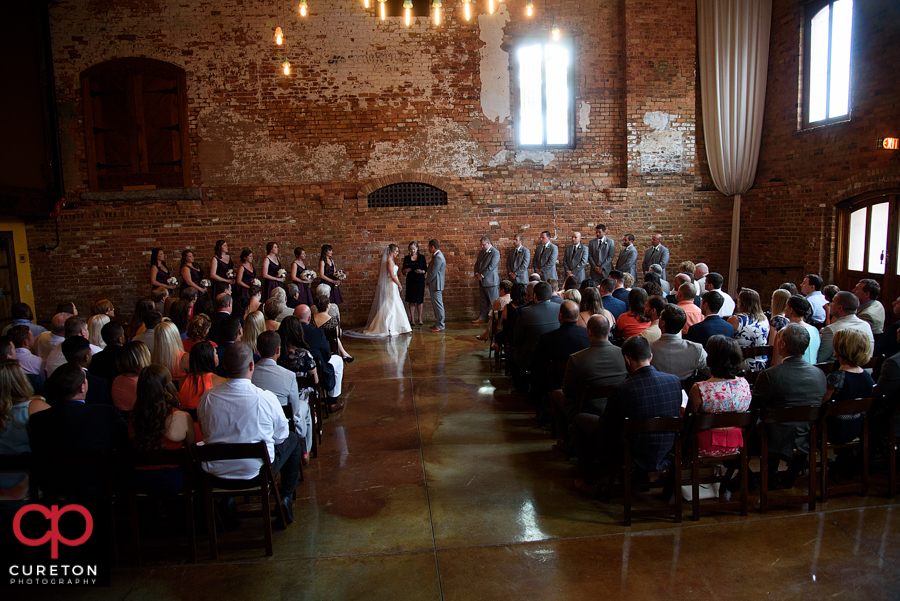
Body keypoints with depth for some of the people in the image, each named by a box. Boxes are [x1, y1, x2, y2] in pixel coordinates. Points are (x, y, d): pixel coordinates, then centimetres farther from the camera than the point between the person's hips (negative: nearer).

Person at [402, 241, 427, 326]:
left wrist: (422, 271, -18)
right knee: (411, 300, 0)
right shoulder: (406, 258, 6)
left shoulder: (422, 257, 4)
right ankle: (412, 319, 7)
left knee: (420, 300, 1)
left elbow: (425, 269, 3)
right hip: (410, 281, 1)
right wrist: (405, 270, -15)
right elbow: (403, 271, 7)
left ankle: (420, 319, 10)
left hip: (420, 281, -1)